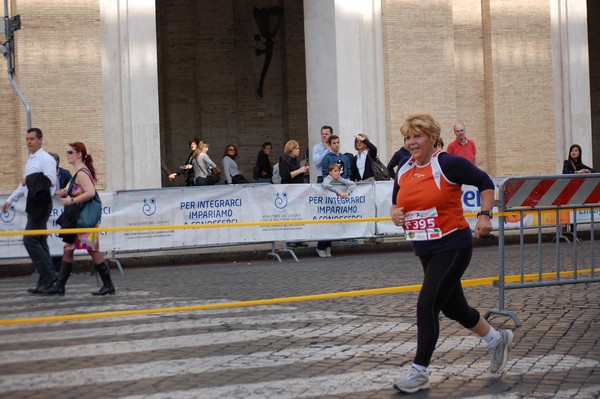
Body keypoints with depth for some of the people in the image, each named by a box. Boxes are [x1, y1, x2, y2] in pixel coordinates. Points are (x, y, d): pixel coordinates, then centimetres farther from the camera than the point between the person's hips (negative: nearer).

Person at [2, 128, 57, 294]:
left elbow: (50, 181, -21)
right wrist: (10, 200, 25)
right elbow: (24, 184, 27)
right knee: (40, 243, 8)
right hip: (33, 205, 9)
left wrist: (30, 180, -16)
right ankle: (46, 281, 10)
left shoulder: (46, 159, -9)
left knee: (30, 240, -12)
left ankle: (49, 277, -10)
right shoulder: (30, 160, 20)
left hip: (41, 204, -9)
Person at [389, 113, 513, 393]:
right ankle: (498, 340, 43)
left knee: (427, 306, -14)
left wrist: (484, 215, -16)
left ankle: (419, 373, -3)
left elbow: (485, 183, -4)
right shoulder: (403, 171, 5)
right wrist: (395, 214, -5)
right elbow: (396, 204, 18)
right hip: (425, 251, 8)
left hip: (453, 246, -7)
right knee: (453, 308, 18)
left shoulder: (447, 164, -13)